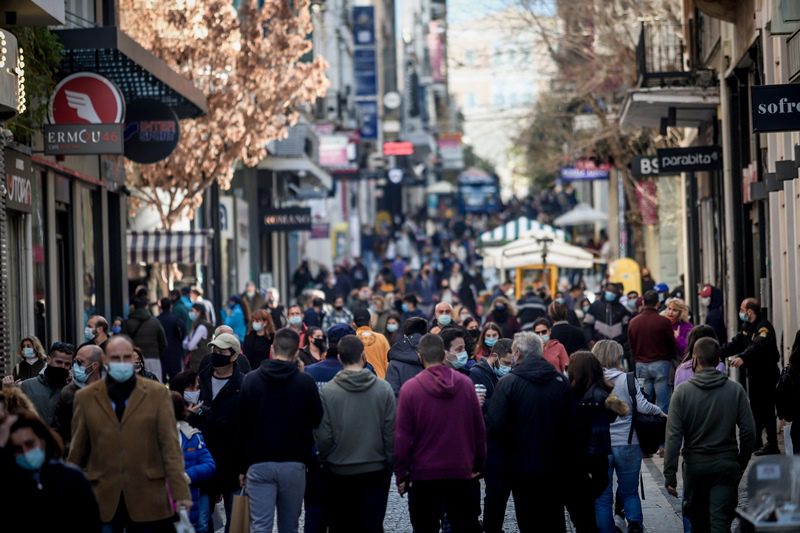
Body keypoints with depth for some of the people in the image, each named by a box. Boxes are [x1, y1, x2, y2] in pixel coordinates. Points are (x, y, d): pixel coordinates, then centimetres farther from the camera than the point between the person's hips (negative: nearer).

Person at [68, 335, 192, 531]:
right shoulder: (85, 397, 6)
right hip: (102, 499, 1)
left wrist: (180, 492, -9)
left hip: (148, 498, -1)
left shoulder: (158, 393, 2)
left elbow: (170, 445, -2)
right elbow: (77, 450, 11)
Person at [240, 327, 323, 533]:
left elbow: (242, 426, 2)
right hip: (294, 464, 0)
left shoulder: (250, 381, -1)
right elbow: (316, 420, 4)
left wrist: (243, 466, 9)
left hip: (259, 464, 0)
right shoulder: (305, 382, -5)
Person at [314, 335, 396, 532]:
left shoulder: (327, 392, -10)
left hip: (339, 472, 0)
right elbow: (391, 433, -6)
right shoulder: (384, 389, -8)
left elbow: (323, 437, -8)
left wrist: (325, 463, 9)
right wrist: (389, 466, 7)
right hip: (375, 471, 0)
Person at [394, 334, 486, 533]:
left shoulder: (410, 388, -10)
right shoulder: (465, 384, -4)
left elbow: (402, 435, -8)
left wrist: (401, 474, 0)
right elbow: (479, 428, 2)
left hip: (424, 473, -2)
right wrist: (478, 464, 12)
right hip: (462, 472, 2)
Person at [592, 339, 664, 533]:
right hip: (627, 444, 0)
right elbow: (643, 406, -10)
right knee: (629, 492, 15)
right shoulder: (626, 380, -8)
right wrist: (660, 412, 6)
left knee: (602, 497, 10)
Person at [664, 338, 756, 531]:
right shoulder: (735, 390, -3)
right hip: (727, 464, 0)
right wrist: (742, 462, 12)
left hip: (695, 465, 0)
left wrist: (669, 474, -6)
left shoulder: (683, 392, -6)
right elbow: (749, 432, -2)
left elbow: (673, 436, -9)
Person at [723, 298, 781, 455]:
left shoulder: (764, 327, -20)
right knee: (755, 407, 16)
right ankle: (756, 441, 26)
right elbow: (735, 344, 12)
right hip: (754, 372, 10)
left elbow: (759, 346, -38)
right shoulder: (747, 327, 11)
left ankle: (772, 444, -4)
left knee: (766, 408, -8)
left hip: (766, 373, -10)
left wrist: (742, 357, -53)